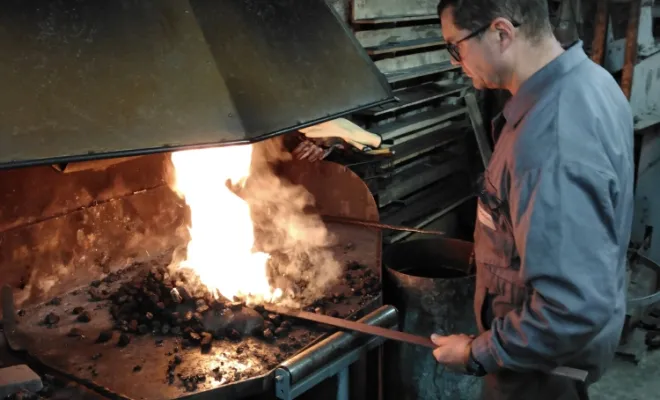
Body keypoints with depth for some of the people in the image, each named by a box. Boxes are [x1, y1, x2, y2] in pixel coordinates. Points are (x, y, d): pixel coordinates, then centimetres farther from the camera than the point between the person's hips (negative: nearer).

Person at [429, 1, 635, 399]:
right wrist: (496, 246, 18)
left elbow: (576, 308, -37)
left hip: (546, 353, -8)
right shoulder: (587, 80, -5)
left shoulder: (554, 145, -38)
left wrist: (479, 353, -24)